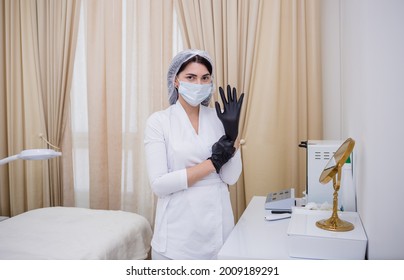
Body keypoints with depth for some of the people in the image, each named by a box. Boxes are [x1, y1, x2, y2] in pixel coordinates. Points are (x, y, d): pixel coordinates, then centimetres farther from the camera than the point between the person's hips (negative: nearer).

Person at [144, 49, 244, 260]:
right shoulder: (158, 121, -8)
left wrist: (232, 133, -14)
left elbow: (230, 178, -2)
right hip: (179, 230, -3)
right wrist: (212, 162, -16)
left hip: (218, 224, 4)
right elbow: (159, 184, -15)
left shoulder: (218, 118, 2)